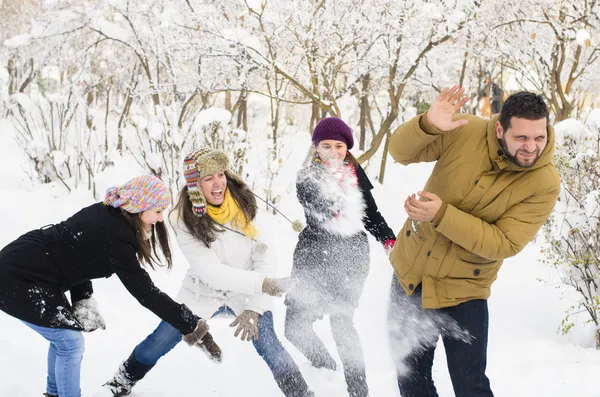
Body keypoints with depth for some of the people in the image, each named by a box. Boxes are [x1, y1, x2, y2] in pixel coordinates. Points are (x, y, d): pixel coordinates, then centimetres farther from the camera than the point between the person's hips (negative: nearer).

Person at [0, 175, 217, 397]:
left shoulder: (106, 214, 3)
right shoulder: (115, 236, -25)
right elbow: (144, 291, -22)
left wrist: (83, 301, 3)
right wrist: (191, 325, -18)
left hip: (21, 268, 10)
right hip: (19, 280, -10)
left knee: (63, 336, 21)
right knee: (71, 342, -2)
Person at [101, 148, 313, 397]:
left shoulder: (245, 204, -19)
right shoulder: (184, 220, -21)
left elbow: (265, 258, -18)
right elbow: (210, 271, -28)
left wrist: (254, 307, -29)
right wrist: (261, 283, -38)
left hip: (249, 295, -1)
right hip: (203, 294, 1)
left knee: (271, 349, -18)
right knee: (158, 344, 8)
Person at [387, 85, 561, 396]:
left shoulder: (544, 183, -21)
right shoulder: (466, 132, -15)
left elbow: (503, 244, -24)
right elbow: (402, 152, -10)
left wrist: (442, 215, -32)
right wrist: (428, 124, -32)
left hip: (462, 290, -3)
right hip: (410, 272, 3)